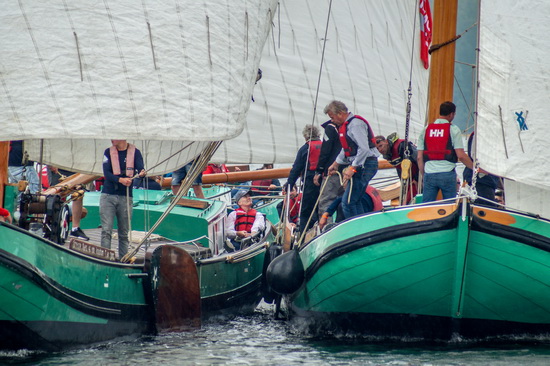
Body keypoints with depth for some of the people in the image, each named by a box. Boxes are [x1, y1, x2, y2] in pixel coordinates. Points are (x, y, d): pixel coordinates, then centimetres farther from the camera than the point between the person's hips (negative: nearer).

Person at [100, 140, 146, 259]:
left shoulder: (135, 152, 3)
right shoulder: (108, 152, 4)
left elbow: (140, 169, -9)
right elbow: (106, 173, -7)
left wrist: (142, 173, -34)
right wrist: (120, 180, -24)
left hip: (126, 197, 0)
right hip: (108, 196, 0)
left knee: (124, 233, 6)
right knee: (106, 231, -8)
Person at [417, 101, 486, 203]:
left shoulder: (426, 129, 9)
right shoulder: (453, 129, -3)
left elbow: (420, 157, 8)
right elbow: (461, 156, -9)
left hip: (429, 174, 3)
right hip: (447, 174, -3)